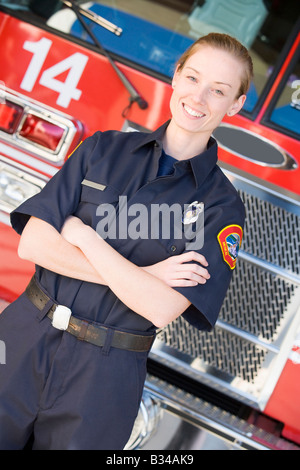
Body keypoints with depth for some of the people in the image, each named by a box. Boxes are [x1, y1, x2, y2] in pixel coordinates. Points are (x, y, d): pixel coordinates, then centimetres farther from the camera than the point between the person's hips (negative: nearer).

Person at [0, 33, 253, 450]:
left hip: (104, 372, -1)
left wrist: (81, 234, -12)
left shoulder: (221, 205, -5)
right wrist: (141, 275, -14)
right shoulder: (104, 149, 1)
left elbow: (163, 308, -17)